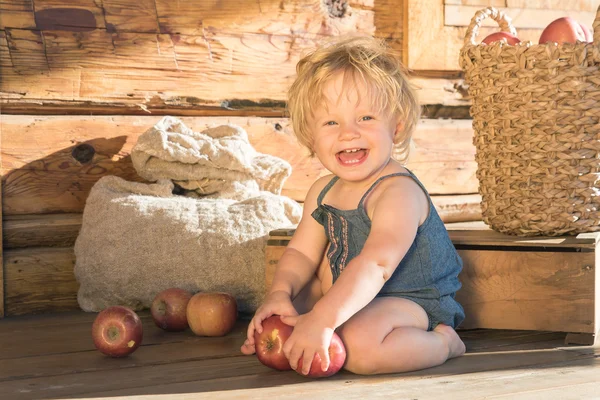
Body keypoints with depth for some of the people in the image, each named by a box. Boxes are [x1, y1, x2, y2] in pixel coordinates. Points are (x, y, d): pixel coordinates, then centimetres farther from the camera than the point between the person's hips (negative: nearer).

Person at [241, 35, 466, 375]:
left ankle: (441, 342, -12)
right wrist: (280, 294, -21)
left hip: (414, 300, -9)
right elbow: (302, 252, 2)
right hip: (355, 293, 9)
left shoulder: (399, 193, -28)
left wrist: (322, 319, -50)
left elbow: (377, 264, -41)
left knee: (359, 342, -35)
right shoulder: (323, 192, 1)